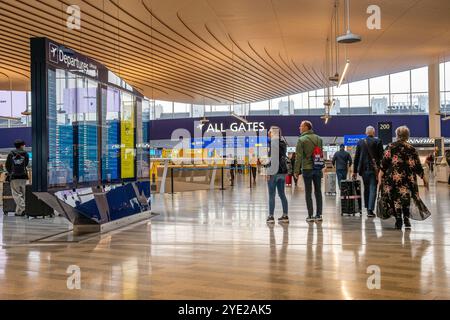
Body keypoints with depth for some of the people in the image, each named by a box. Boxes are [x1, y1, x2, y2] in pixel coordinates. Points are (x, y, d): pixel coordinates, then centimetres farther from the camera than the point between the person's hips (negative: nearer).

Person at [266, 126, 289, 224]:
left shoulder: (273, 142, -11)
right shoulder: (283, 142, 13)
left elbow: (272, 158, -17)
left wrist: (269, 172, -16)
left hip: (274, 171, -8)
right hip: (283, 171, 8)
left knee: (272, 195, -1)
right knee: (282, 194, 12)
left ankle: (271, 216, 2)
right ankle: (285, 216, 14)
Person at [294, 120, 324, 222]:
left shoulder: (301, 140, -7)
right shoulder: (319, 139, 9)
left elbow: (298, 156, -10)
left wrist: (296, 170, -6)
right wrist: (321, 166, 17)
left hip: (307, 169, -4)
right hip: (318, 168, 5)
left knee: (308, 193, 2)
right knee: (318, 191, 10)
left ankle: (310, 215, 2)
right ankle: (319, 215, 13)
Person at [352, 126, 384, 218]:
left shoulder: (360, 142, 5)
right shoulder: (378, 142, -3)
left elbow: (356, 157, 7)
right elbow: (381, 156, -5)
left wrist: (355, 171, 11)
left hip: (363, 169, 3)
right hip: (374, 169, -3)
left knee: (366, 189, 16)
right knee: (373, 189, -3)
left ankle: (367, 208, 23)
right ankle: (370, 210, -10)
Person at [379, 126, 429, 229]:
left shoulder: (391, 147, 1)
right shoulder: (411, 148, 4)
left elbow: (385, 161, -7)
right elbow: (417, 165, 4)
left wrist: (381, 173, -3)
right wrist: (424, 177, 11)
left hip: (393, 177, -1)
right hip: (408, 177, 1)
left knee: (395, 198, 5)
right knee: (406, 198, 10)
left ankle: (398, 221, 6)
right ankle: (406, 220, 4)